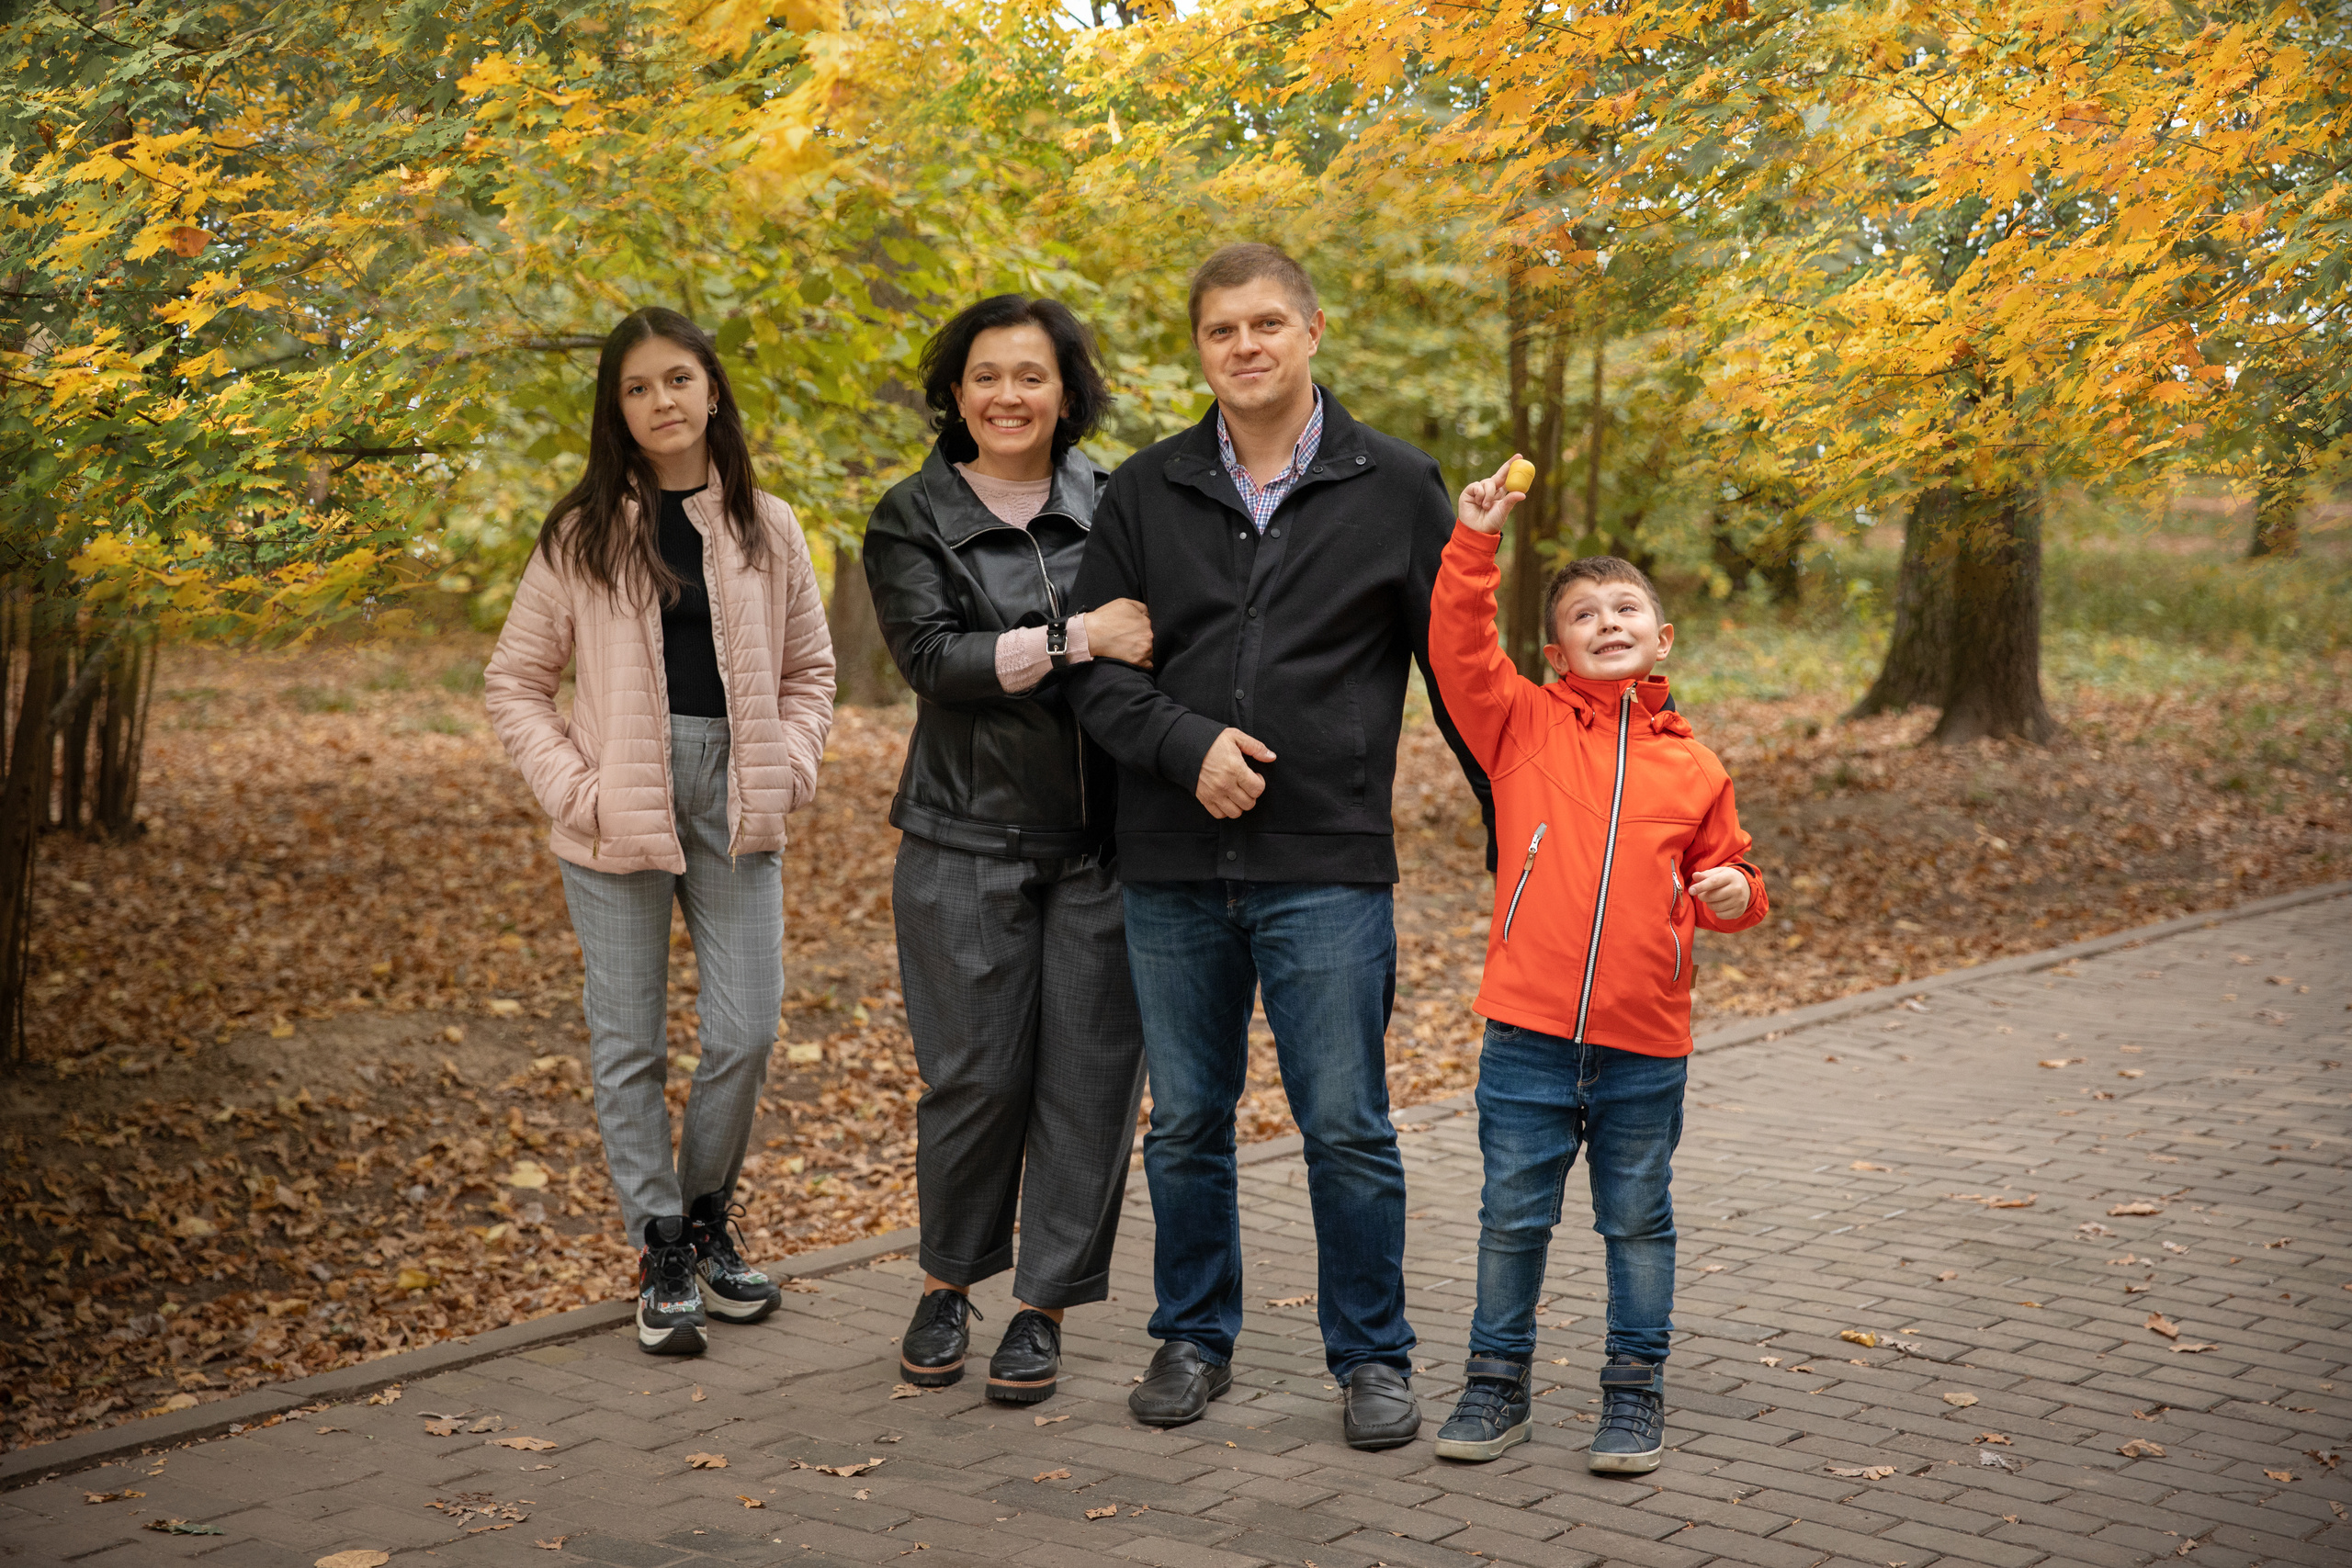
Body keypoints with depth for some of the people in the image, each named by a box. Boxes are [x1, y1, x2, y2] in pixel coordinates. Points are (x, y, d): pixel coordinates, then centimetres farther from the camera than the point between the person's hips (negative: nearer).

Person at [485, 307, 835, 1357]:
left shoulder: (766, 529, 7)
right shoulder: (582, 536, 1)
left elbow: (809, 669, 15)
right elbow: (514, 682, 5)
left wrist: (787, 768, 0)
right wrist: (574, 788, -6)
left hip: (735, 805, 2)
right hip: (620, 816, -1)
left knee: (746, 1032, 0)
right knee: (630, 1042, 4)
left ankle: (708, 1215, 24)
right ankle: (662, 1251, 16)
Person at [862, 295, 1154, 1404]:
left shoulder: (1113, 508, 8)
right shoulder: (912, 520, 3)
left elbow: (1158, 638, 12)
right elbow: (934, 656, -10)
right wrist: (1074, 639, -20)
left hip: (1103, 841, 2)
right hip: (969, 841, -2)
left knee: (1089, 1073, 1)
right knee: (977, 1075, 0)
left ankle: (1044, 1304, 15)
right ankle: (947, 1284, 22)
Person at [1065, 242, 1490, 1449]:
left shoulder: (1395, 488, 4)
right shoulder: (1146, 492, 8)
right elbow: (1095, 668, 5)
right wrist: (1186, 743, -13)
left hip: (1328, 866, -2)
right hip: (1172, 866, 2)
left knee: (1348, 1130, 1)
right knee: (1185, 1125, 11)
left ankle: (1373, 1356, 16)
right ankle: (1195, 1338, 27)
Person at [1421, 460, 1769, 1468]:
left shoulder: (1692, 768, 7)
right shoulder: (1523, 725, 2)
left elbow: (1720, 872, 18)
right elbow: (1459, 650, -11)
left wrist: (1734, 894, -4)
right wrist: (1476, 540, -17)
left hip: (1644, 1045, 1)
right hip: (1527, 1034, -1)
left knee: (1638, 1222, 11)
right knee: (1512, 1217, 9)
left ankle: (1636, 1392, 24)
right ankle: (1498, 1385, 23)